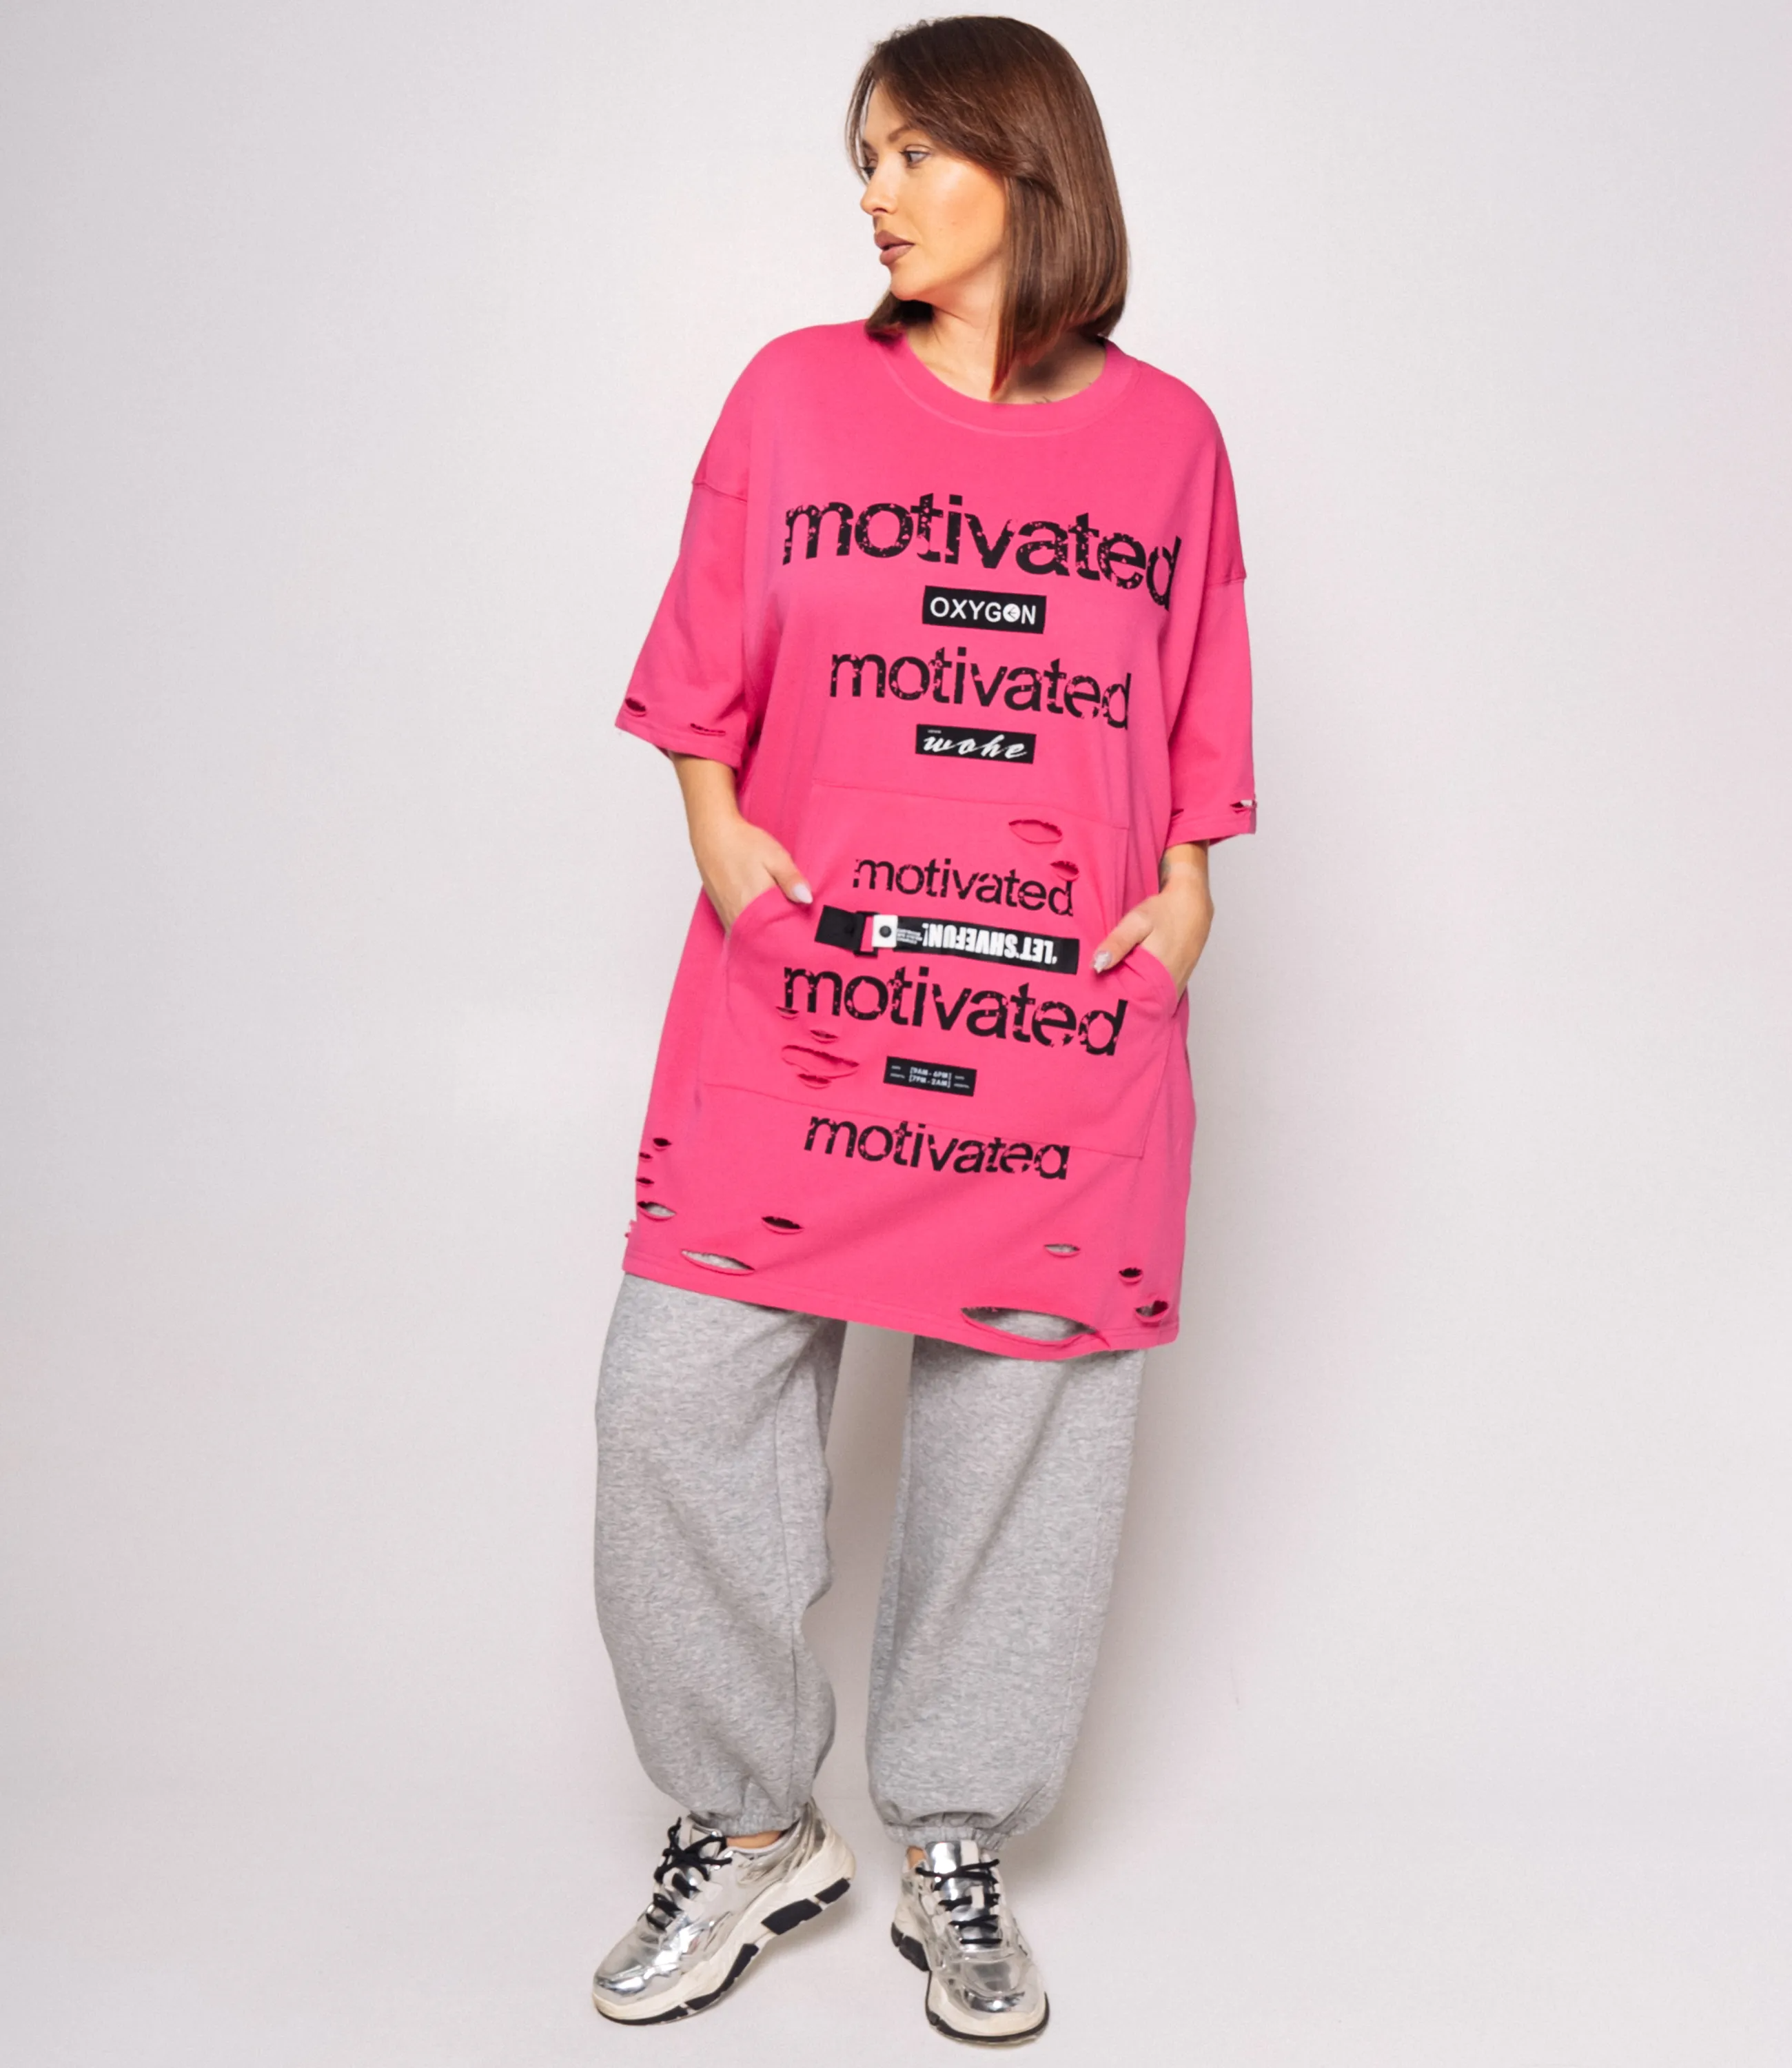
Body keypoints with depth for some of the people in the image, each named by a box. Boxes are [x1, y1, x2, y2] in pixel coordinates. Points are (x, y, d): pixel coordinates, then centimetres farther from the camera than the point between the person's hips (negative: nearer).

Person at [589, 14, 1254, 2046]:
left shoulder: (1167, 434, 8)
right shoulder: (796, 393, 6)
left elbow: (1196, 721, 14)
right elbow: (705, 665, 11)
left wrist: (1189, 883, 1)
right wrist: (714, 819, -5)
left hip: (1068, 1027, 0)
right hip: (796, 997, 0)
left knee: (1024, 1423, 5)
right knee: (680, 1402, -3)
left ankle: (952, 1847, 26)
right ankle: (746, 1829, 19)